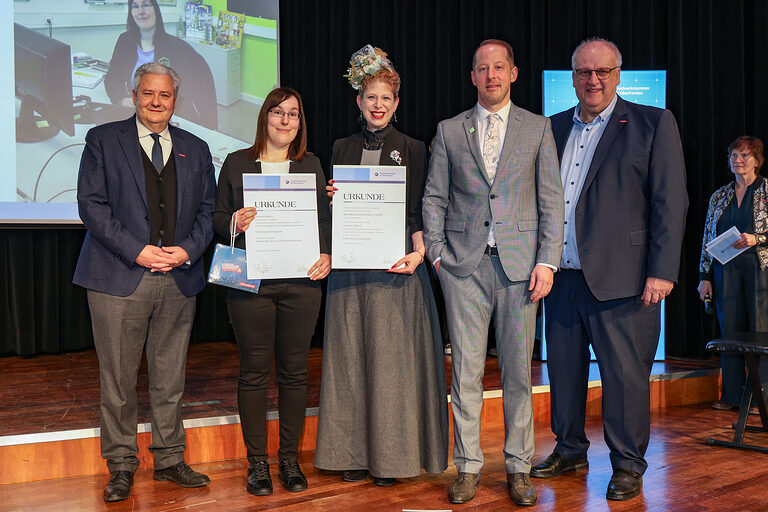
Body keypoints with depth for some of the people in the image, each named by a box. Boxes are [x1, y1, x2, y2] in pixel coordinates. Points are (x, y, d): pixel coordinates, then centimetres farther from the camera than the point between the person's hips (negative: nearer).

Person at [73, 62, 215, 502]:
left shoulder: (196, 150, 14)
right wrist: (137, 251, -13)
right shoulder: (103, 140, 4)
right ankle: (122, 465, 18)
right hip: (119, 279, -2)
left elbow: (208, 210, 12)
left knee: (171, 378, 10)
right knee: (118, 379, 3)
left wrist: (187, 249, -7)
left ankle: (170, 459, 23)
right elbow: (91, 204, -4)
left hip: (179, 280, 3)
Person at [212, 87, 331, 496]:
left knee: (294, 371, 6)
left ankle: (290, 459, 19)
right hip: (251, 284, -1)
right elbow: (217, 219, 8)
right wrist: (235, 222, -13)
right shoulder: (237, 163, 8)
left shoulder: (311, 165, 12)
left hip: (300, 282, 1)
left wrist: (325, 255, -6)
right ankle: (257, 462, 15)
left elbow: (325, 219, 11)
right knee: (254, 371, 3)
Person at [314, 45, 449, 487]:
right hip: (350, 265, 3)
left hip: (395, 267, -3)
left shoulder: (412, 149, 5)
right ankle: (355, 452, 15)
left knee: (392, 356, -1)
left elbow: (417, 210, 0)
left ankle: (391, 455, 10)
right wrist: (332, 199, -6)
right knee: (350, 355, 4)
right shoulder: (342, 148, 13)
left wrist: (418, 251, -16)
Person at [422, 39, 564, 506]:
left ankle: (519, 467, 17)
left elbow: (552, 200, 4)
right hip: (464, 264, 1)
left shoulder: (538, 128, 9)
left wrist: (548, 261, -4)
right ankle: (468, 466, 14)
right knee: (466, 371, 2)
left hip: (520, 263, 0)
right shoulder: (449, 131, 11)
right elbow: (434, 198, 11)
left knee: (519, 370, 5)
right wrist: (436, 253, 1)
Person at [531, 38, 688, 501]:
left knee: (625, 374, 2)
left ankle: (628, 465, 18)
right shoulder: (554, 128, 14)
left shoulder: (653, 124, 1)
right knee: (563, 369, 14)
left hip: (620, 279, -4)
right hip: (562, 276, 5)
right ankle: (570, 450, 31)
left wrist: (661, 271, -11)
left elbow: (670, 202, -5)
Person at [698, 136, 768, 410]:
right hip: (726, 270, 3)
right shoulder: (719, 197, 15)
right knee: (729, 328, 2)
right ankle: (732, 395, 9)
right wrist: (704, 276, 9)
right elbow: (708, 238, 14)